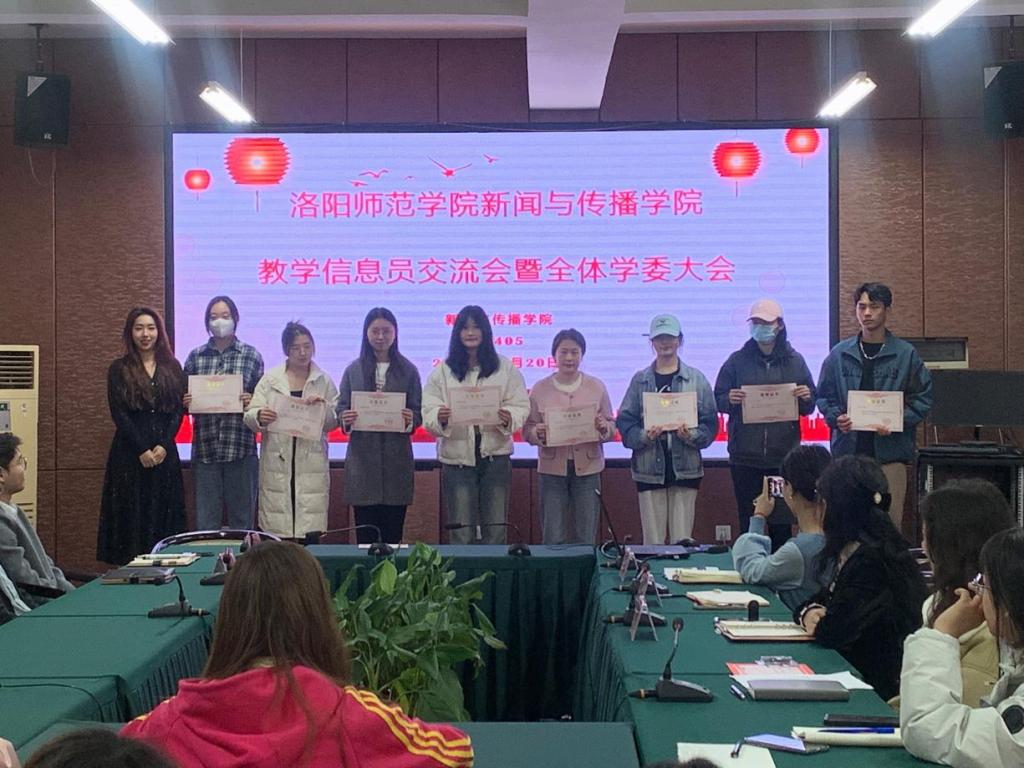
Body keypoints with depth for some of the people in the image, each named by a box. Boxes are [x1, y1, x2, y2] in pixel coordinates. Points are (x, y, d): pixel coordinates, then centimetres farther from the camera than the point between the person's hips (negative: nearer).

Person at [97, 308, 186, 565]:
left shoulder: (172, 368, 11)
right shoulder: (119, 369, 3)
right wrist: (142, 450, -12)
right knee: (132, 516, -2)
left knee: (164, 518, 2)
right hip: (130, 453, -2)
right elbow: (118, 414, -4)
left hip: (165, 453, 2)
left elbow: (178, 411, 4)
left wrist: (163, 446, -9)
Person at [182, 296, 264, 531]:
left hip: (241, 448, -1)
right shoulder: (195, 357, 9)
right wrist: (186, 403, -7)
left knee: (242, 519, 5)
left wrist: (252, 402, -13)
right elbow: (185, 399, 15)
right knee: (206, 521, 4)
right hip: (205, 448, 1)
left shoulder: (251, 356, 5)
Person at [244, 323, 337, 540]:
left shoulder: (324, 381, 9)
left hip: (311, 467, 0)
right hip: (276, 465, 0)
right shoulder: (270, 379, 7)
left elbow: (333, 423, 9)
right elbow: (249, 416, 2)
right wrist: (259, 416, -20)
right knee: (275, 529, -3)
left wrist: (324, 407, -11)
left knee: (311, 530, -5)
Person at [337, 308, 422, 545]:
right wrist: (345, 419, -17)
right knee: (365, 534, 1)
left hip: (397, 457, 0)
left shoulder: (408, 371, 6)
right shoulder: (353, 370, 7)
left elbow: (418, 414, 4)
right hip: (362, 458, 0)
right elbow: (340, 409, 6)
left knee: (393, 534, 1)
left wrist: (410, 420, -18)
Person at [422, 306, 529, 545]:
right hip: (457, 457, 0)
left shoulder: (505, 368, 7)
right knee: (461, 533, 1)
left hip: (495, 455, 1)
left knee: (495, 530, 4)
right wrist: (440, 418, -23)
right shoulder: (442, 371, 6)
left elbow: (521, 406, 3)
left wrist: (508, 418, -19)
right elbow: (428, 411, -1)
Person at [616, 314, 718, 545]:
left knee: (682, 540, 3)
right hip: (649, 468, 0)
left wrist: (693, 436, -16)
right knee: (653, 541, 3)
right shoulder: (640, 379, 6)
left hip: (685, 468, 0)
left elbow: (710, 422, 3)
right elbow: (624, 421, 3)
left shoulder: (696, 379, 5)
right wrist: (643, 436, -15)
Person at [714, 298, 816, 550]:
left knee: (782, 522, 3)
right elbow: (718, 400, 6)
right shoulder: (737, 360, 5)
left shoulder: (795, 361, 8)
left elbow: (809, 408, 12)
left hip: (783, 456, 0)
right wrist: (730, 400, -16)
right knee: (749, 522, 3)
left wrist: (806, 398, -11)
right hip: (745, 457, 0)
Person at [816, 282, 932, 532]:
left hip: (890, 454, -1)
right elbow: (824, 396, 13)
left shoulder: (906, 355, 3)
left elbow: (922, 400, 3)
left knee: (890, 521, -2)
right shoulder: (840, 354, 8)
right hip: (848, 449, 2)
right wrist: (836, 418, -7)